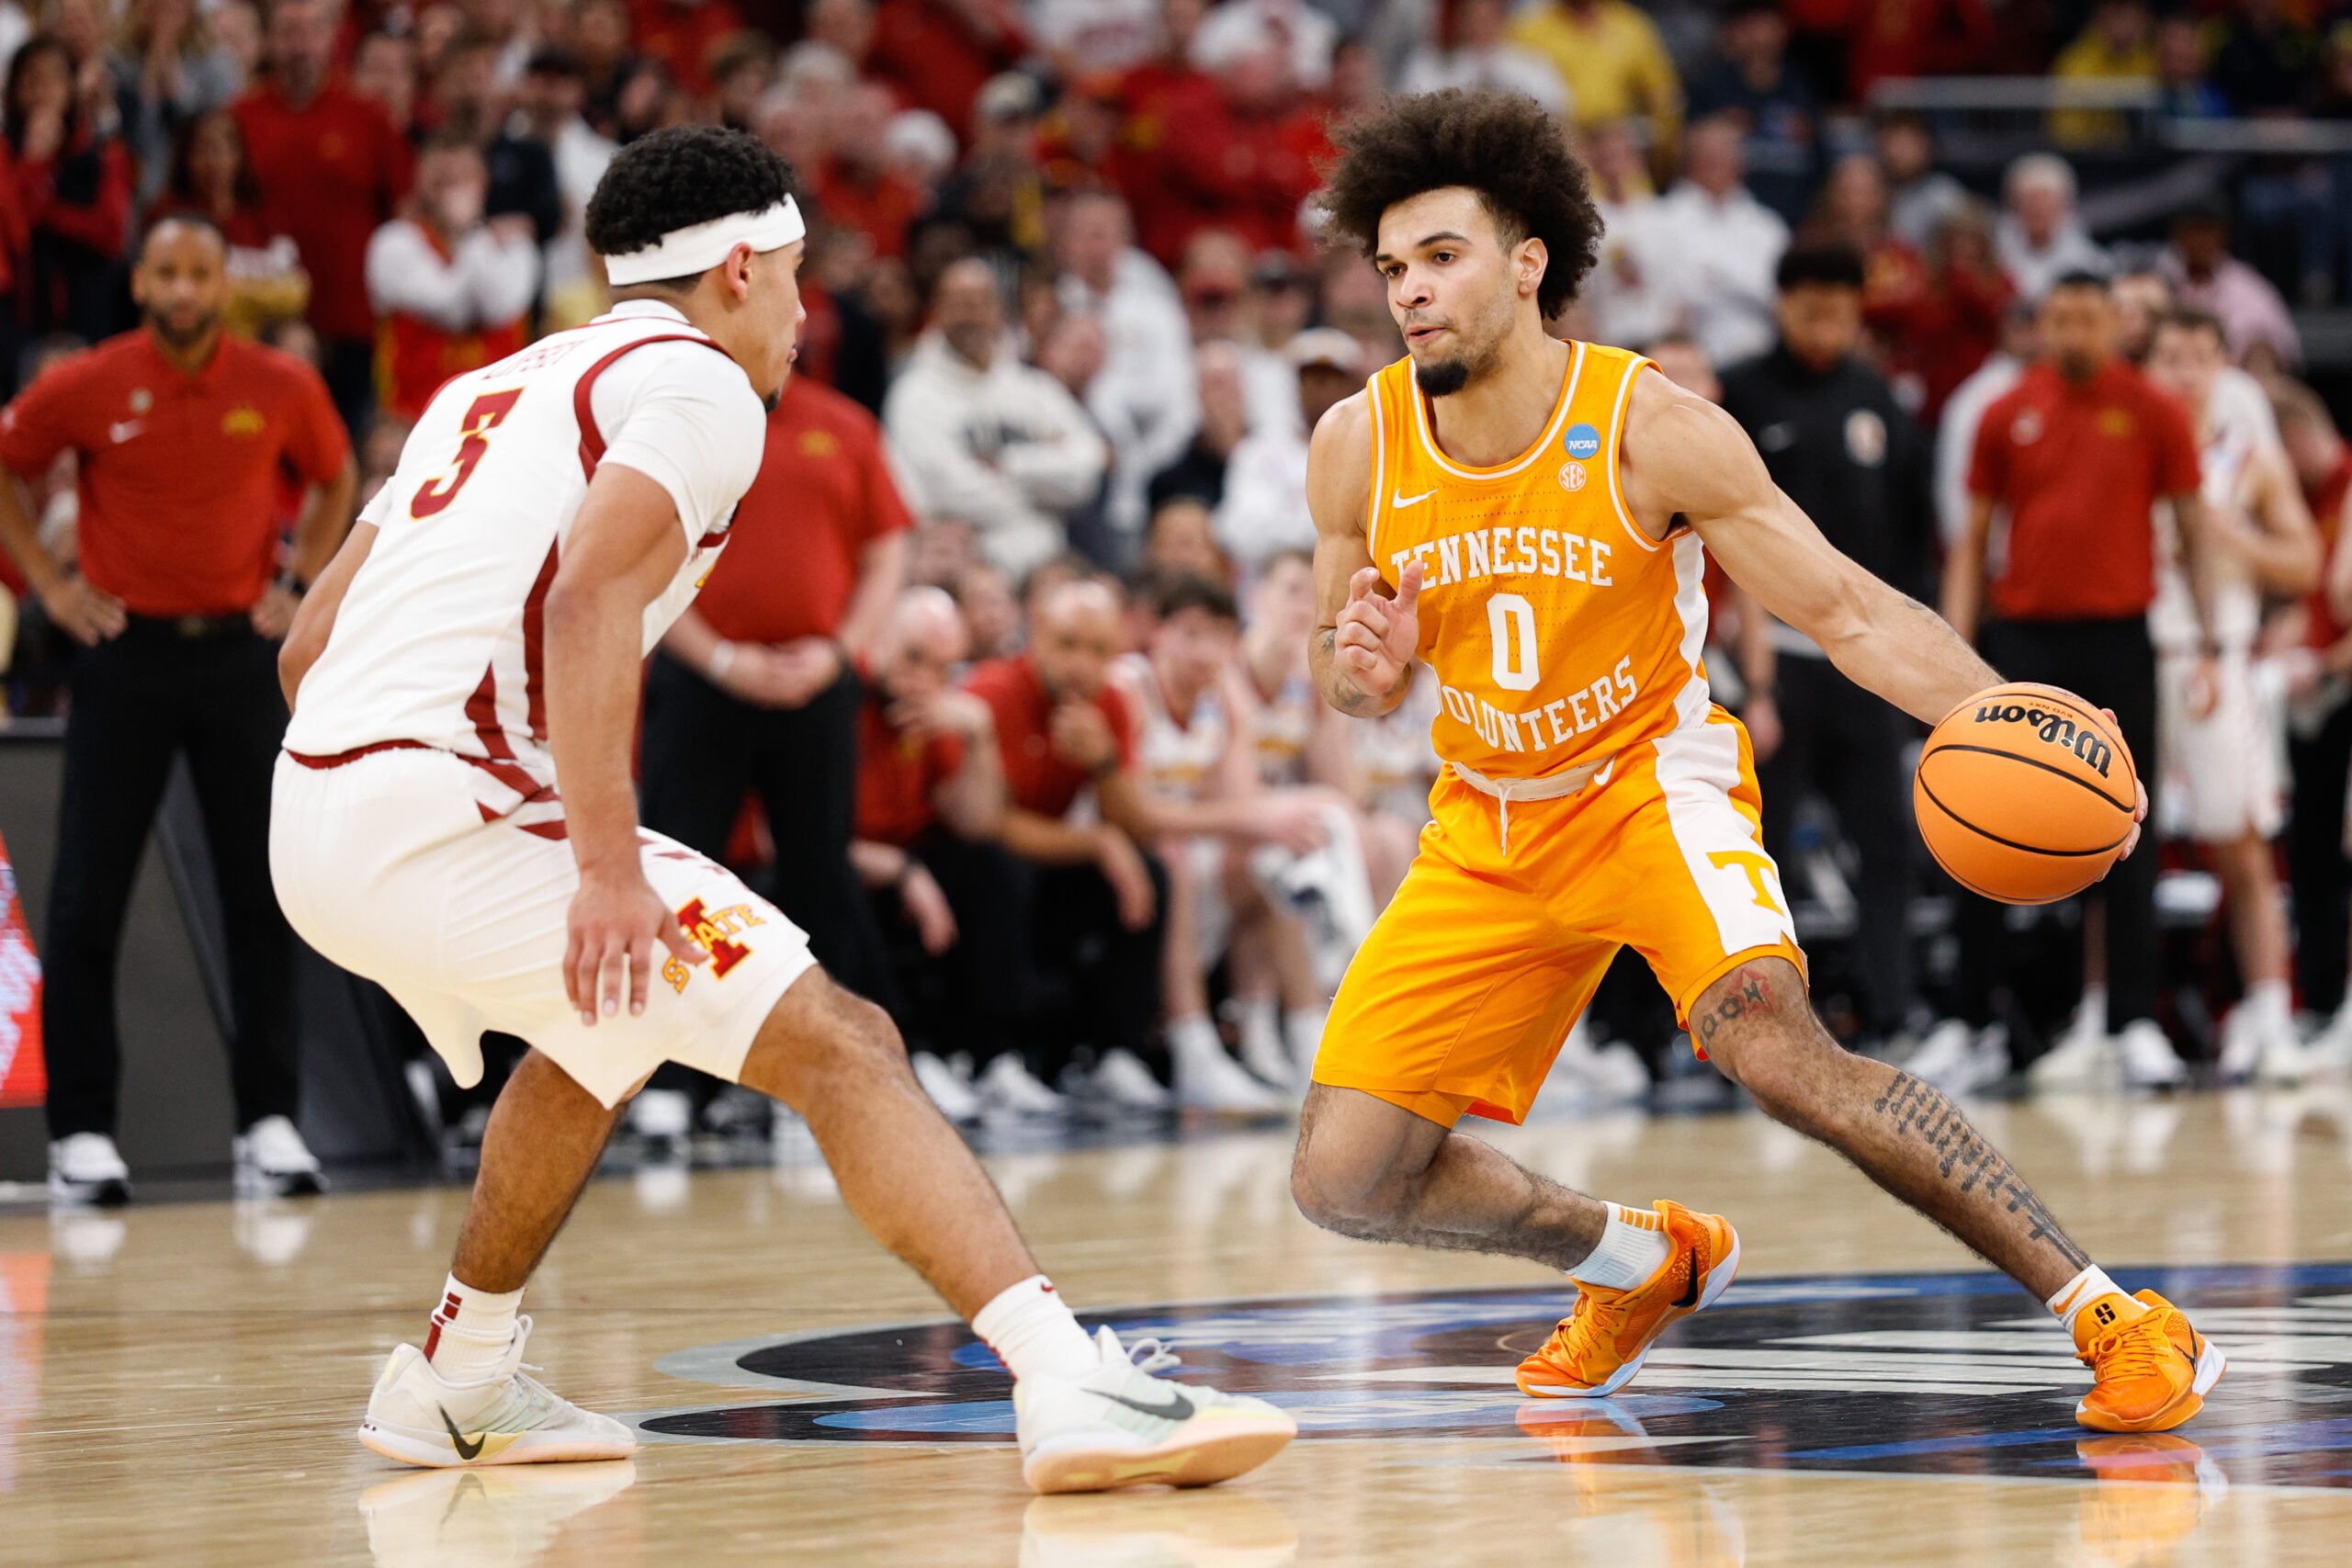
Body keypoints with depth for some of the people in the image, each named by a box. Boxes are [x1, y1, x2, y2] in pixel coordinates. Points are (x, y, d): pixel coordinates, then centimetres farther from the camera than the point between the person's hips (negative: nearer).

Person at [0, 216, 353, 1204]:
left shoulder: (282, 389, -1)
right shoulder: (88, 388, -6)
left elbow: (335, 481, 17)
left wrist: (301, 583, 6)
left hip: (239, 650, 1)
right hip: (127, 650, -1)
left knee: (263, 893, 1)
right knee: (88, 900, -3)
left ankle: (268, 1122, 9)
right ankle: (80, 1131, 3)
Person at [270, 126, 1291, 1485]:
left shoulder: (494, 390, 26)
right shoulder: (701, 386, 1)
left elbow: (312, 646, 26)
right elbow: (590, 599, -18)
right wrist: (610, 865, -24)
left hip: (317, 822, 9)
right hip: (448, 811, -9)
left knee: (607, 1029, 35)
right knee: (839, 1044, -12)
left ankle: (462, 1379, 43)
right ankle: (1070, 1382, -28)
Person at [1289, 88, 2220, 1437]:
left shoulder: (1654, 429, -19)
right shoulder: (1360, 446, -9)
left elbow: (1848, 611, -18)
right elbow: (1356, 683, 5)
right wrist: (1364, 665, -21)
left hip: (1650, 783, -5)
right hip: (1490, 830, 5)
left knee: (1770, 1043, -34)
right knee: (1346, 1183, 0)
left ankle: (2116, 1320, -29)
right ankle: (1647, 1263, 28)